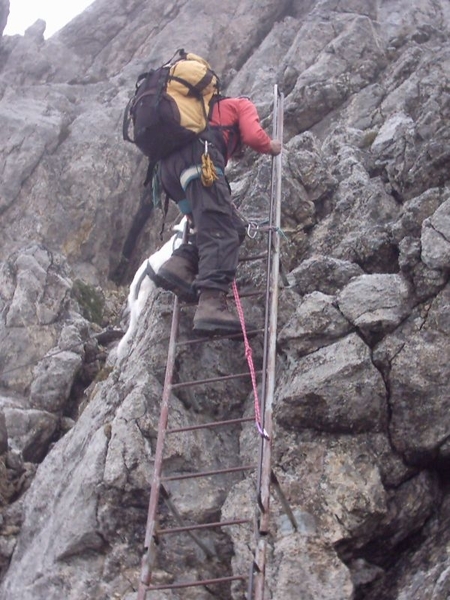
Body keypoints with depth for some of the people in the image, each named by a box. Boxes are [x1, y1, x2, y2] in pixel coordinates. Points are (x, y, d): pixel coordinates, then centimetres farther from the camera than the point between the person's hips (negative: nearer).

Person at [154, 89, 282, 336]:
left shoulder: (210, 109, 44)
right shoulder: (243, 104, 25)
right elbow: (254, 136, 6)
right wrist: (271, 146, 26)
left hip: (169, 166, 7)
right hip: (197, 157, -7)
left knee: (233, 229, 9)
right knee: (221, 232, -19)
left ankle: (180, 265, -11)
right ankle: (212, 304, -39)